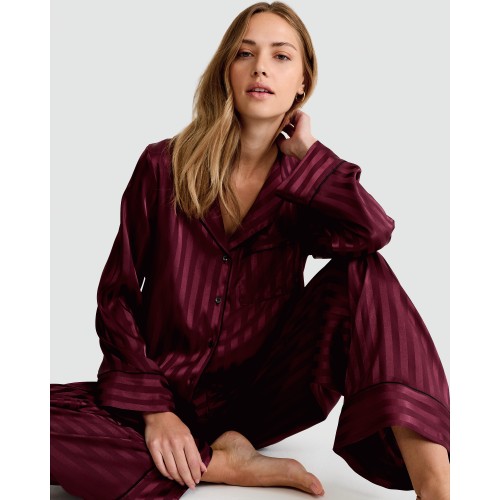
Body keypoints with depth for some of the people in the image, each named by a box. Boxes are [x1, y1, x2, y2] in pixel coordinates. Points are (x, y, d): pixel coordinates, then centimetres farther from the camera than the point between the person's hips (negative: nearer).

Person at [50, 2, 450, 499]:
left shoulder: (304, 184, 3)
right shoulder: (164, 166, -1)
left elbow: (375, 231, -21)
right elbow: (117, 296, -1)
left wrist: (306, 153, -7)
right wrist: (153, 408, -14)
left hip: (263, 396, 1)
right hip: (170, 393, -1)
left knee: (360, 272, -22)